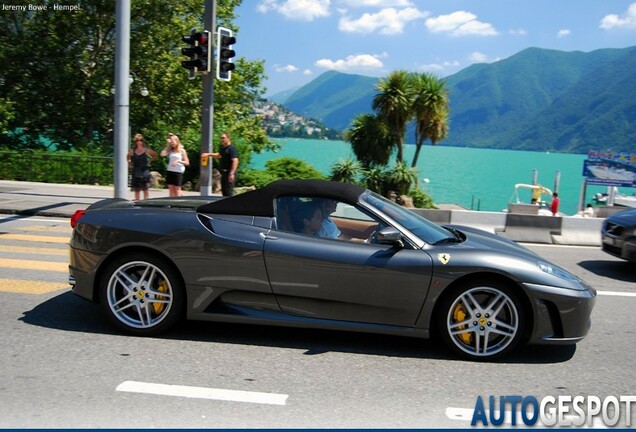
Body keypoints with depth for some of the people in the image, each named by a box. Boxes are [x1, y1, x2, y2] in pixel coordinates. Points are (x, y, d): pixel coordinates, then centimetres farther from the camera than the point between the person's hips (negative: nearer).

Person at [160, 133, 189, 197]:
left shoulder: (182, 151, 0)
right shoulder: (170, 150, 11)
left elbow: (187, 163, -2)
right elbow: (162, 154, -8)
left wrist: (178, 161, -17)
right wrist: (167, 145, -2)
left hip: (178, 172, -4)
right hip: (170, 171, 4)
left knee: (177, 189, -1)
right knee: (171, 189, 5)